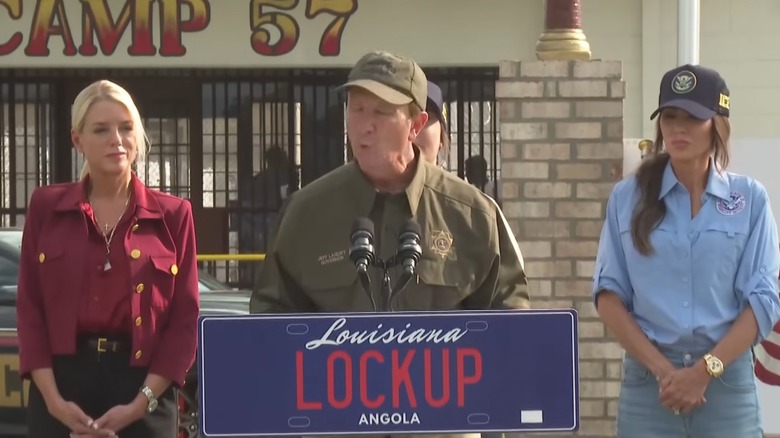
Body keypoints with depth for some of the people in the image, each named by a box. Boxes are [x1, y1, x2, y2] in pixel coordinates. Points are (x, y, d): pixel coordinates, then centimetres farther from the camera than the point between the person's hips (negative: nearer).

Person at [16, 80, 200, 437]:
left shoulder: (172, 214, 5)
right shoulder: (46, 208, 7)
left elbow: (185, 318, 2)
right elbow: (29, 307, 3)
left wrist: (142, 402, -10)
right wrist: (52, 398, -9)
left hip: (142, 383, 0)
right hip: (63, 381, 0)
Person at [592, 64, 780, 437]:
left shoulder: (750, 199, 3)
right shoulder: (628, 197, 5)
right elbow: (609, 294, 2)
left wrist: (706, 370, -12)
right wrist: (663, 369, -10)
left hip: (727, 379, 0)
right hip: (647, 378, 1)